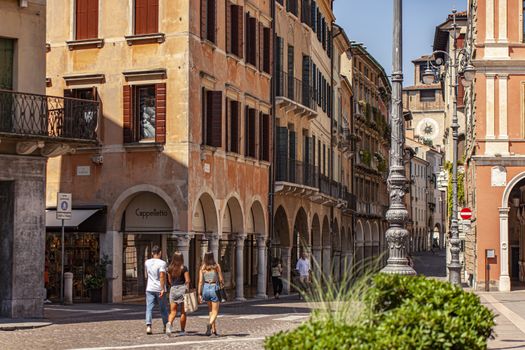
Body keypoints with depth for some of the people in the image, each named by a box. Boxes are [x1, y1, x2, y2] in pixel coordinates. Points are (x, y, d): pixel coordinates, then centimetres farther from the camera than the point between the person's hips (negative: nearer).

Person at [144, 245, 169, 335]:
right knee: (163, 308, 12)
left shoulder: (147, 262, 5)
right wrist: (163, 289, -20)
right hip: (159, 289, -3)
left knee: (149, 308, -2)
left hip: (150, 288, 3)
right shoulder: (162, 263, -11)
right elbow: (162, 276, -20)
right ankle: (166, 326, 22)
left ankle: (148, 326, -19)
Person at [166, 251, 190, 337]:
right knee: (183, 312, 7)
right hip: (182, 289, -3)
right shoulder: (184, 268, -6)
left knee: (173, 311, 3)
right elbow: (187, 281, -11)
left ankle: (169, 323, -25)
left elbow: (170, 280, 13)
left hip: (173, 289, 3)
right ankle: (182, 330, 13)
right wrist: (187, 289, 1)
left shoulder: (170, 268, 6)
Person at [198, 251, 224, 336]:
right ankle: (210, 324, -28)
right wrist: (222, 288, 17)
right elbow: (221, 279, -2)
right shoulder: (217, 266, -5)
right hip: (214, 288, -3)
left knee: (211, 310, 20)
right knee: (215, 312, 0)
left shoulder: (202, 268, 2)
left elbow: (200, 281, -2)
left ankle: (214, 329, 21)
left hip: (205, 289, 3)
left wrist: (199, 294, 0)